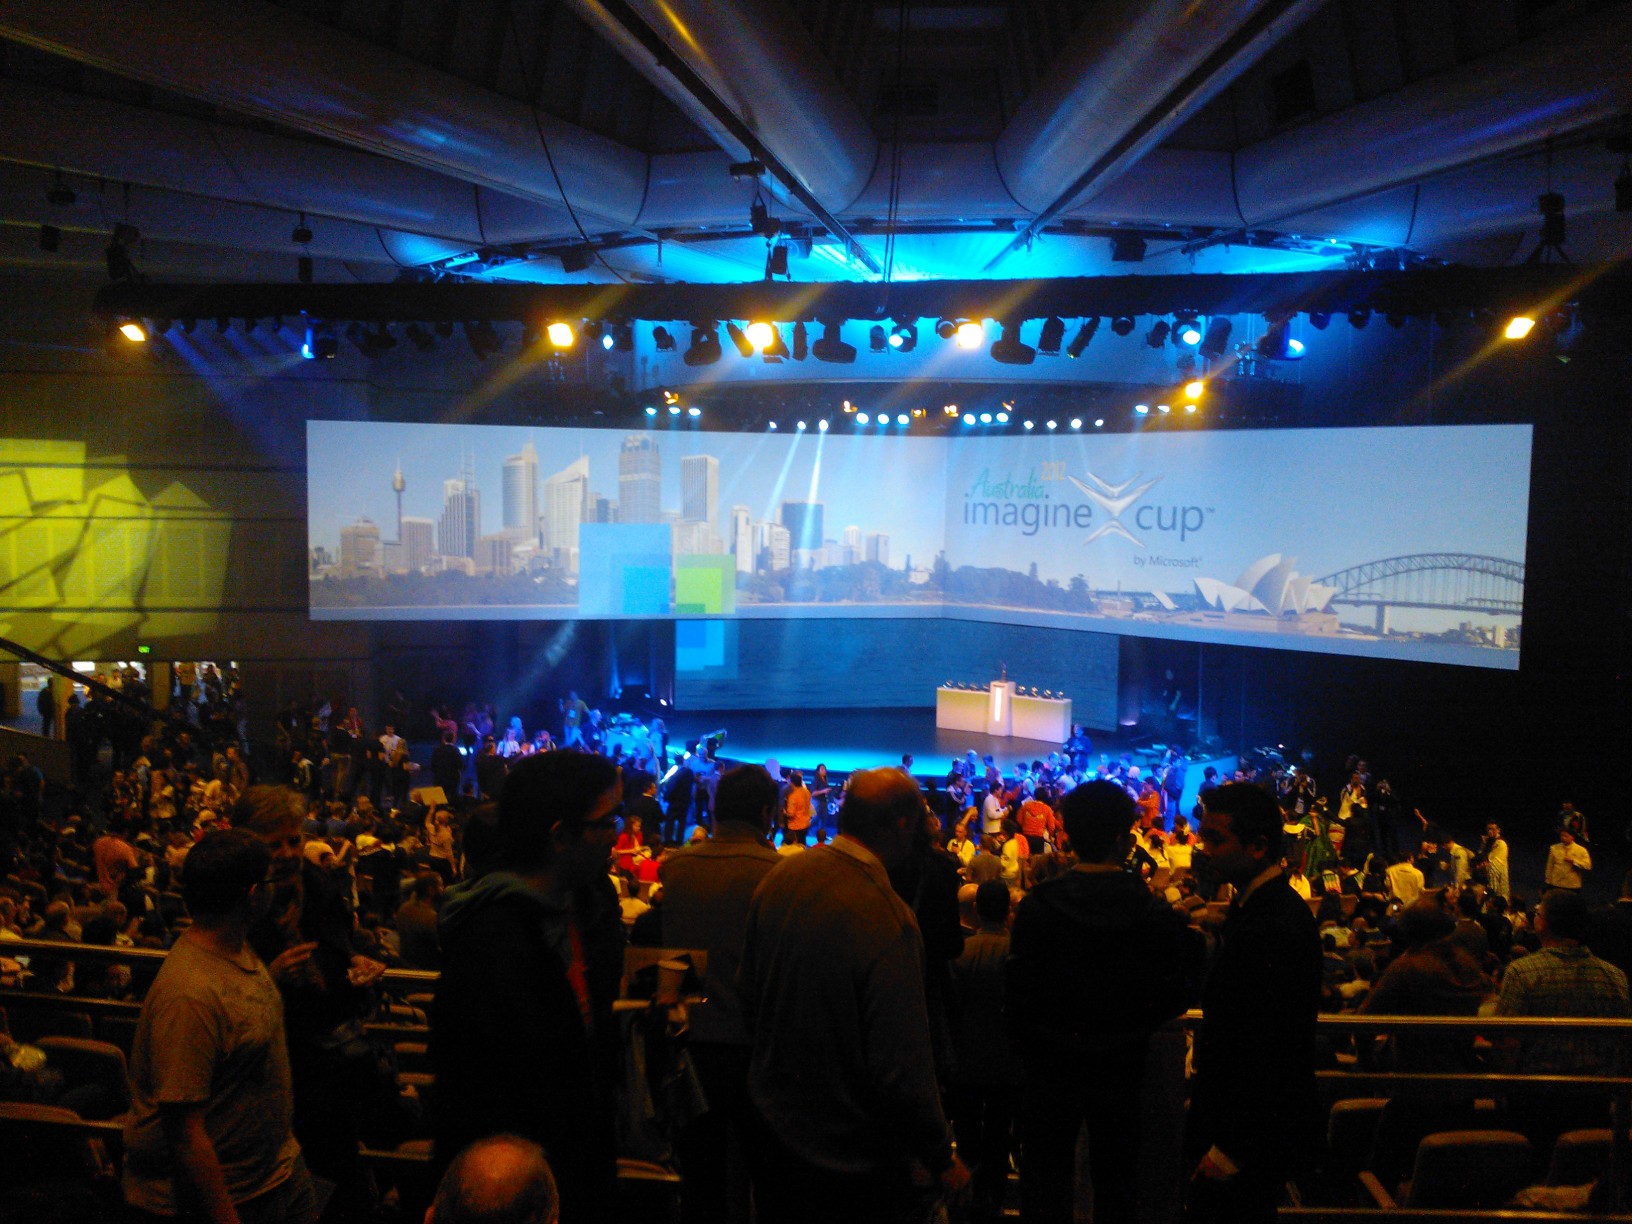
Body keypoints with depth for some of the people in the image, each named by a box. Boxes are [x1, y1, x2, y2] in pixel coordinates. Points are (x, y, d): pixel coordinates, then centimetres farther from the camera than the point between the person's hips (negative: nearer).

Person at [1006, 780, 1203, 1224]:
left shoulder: (1037, 905, -15)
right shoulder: (1156, 915, -15)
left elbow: (1017, 993, -11)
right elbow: (1174, 999, -9)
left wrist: (1031, 1046, 6)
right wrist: (1193, 939, 7)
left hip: (1051, 1070, 0)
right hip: (1121, 1070, 1)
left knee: (1045, 1184, 15)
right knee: (1116, 1186, 18)